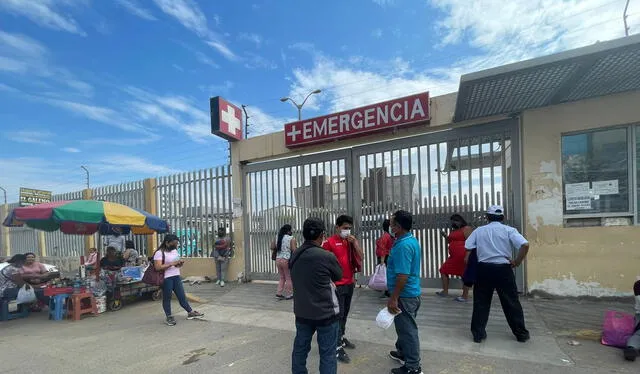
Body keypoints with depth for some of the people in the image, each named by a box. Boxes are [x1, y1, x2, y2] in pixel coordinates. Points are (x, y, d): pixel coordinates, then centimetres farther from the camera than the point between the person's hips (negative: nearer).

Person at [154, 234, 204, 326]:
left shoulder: (175, 251, 15)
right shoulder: (159, 253, -10)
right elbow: (158, 267, -20)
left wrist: (180, 263, 1)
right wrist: (172, 264, -23)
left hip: (176, 277, 7)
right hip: (166, 278, -7)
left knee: (182, 296, 12)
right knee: (167, 298, 6)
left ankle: (190, 312, 21)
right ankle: (169, 317, 19)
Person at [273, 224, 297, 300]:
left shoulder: (277, 238, 9)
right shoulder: (291, 238, -9)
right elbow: (294, 250, -14)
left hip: (278, 260, 6)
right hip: (287, 260, -6)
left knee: (282, 277, 19)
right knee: (289, 278, 7)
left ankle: (279, 293, 16)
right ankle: (288, 295, 14)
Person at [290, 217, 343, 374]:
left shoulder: (294, 255, -3)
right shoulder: (327, 256, -20)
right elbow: (338, 276, -3)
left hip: (302, 312, 6)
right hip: (326, 313, -5)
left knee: (300, 349, 20)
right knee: (327, 354, 7)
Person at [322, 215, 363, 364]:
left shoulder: (351, 241, 8)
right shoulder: (330, 242, -12)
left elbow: (361, 256, 2)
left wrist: (355, 242, -11)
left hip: (350, 284, 7)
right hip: (337, 285, -6)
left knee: (345, 314, 17)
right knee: (338, 315, -2)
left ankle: (341, 338, 33)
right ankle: (338, 348, 5)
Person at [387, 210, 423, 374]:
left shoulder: (403, 245, -26)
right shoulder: (411, 240, 6)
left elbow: (403, 275, -28)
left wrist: (393, 298, -24)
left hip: (405, 295, -10)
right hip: (410, 293, 10)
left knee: (408, 329, 4)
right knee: (404, 327, 24)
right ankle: (403, 353, 42)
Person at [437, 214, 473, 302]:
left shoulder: (466, 228, -8)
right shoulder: (454, 230, 19)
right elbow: (450, 241, 30)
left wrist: (467, 256, -24)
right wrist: (445, 235, 12)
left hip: (463, 256, -10)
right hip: (454, 256, 10)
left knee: (465, 275, -1)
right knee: (444, 270, 11)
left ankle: (465, 296, 8)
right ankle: (445, 291, 20)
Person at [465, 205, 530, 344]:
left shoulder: (478, 231, 6)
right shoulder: (509, 230, 1)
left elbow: (467, 250, 1)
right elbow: (525, 245, -14)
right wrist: (517, 261, -3)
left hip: (483, 269, 1)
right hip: (503, 269, -1)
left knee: (481, 302, 9)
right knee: (511, 302, 14)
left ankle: (478, 334, 14)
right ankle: (521, 333, 27)